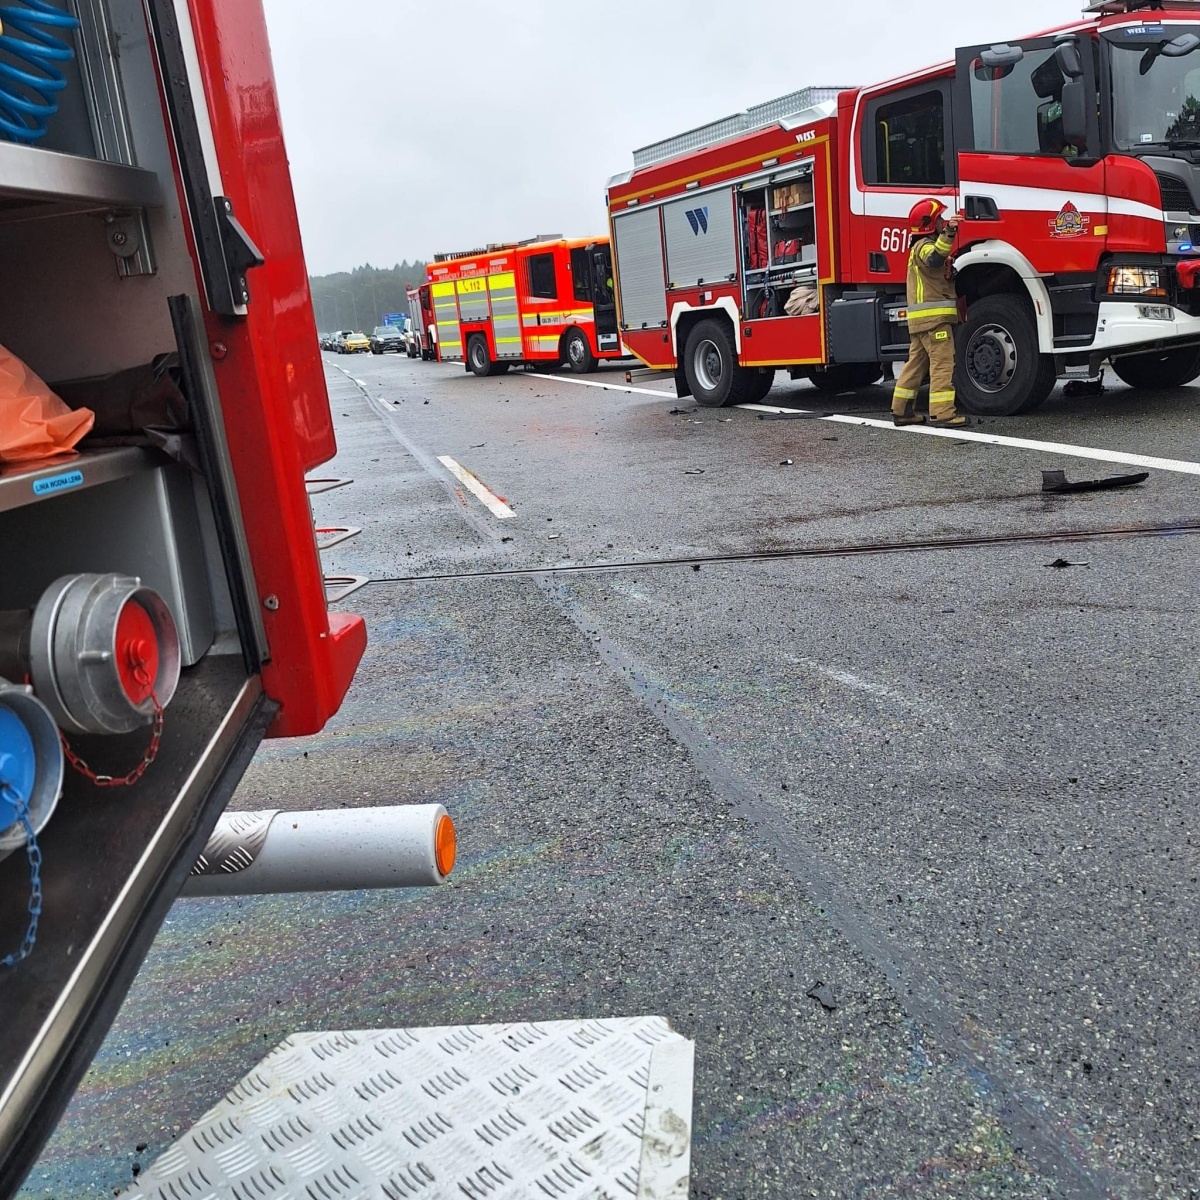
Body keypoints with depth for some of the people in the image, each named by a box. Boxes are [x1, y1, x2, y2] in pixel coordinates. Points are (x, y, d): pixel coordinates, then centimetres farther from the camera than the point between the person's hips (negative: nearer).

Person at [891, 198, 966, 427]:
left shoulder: (923, 246, 24)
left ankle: (901, 411, 14)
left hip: (921, 318, 11)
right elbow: (934, 257, -35)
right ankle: (942, 412, -13)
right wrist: (948, 234, -47)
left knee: (917, 362, 12)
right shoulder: (924, 245, -9)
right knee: (943, 361, -11)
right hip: (933, 315, -11)